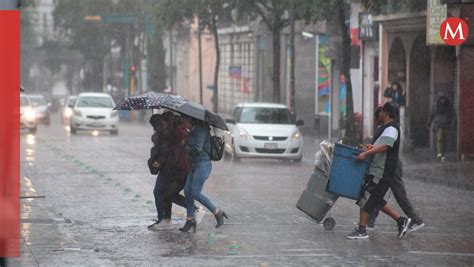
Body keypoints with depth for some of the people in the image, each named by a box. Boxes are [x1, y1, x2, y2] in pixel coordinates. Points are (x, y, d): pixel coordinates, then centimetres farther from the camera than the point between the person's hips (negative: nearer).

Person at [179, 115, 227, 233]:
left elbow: (197, 148, -20)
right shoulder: (194, 131, 16)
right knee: (187, 191, 5)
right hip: (195, 165, 10)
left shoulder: (200, 130, -14)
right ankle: (190, 219, 10)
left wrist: (185, 147, -5)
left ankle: (218, 213, -5)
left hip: (203, 164, -10)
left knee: (195, 193, -14)